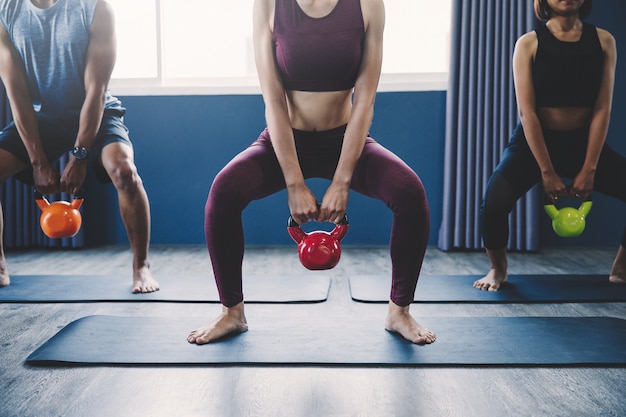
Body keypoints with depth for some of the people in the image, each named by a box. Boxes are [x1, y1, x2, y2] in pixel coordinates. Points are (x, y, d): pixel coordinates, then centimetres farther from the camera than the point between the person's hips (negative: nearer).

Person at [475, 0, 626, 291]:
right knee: (494, 201, -28)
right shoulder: (529, 43, -6)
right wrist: (547, 172, -16)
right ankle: (498, 270, 3)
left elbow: (602, 109, -4)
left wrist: (589, 170, -11)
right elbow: (527, 111, -12)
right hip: (533, 143, -3)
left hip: (583, 143, 3)